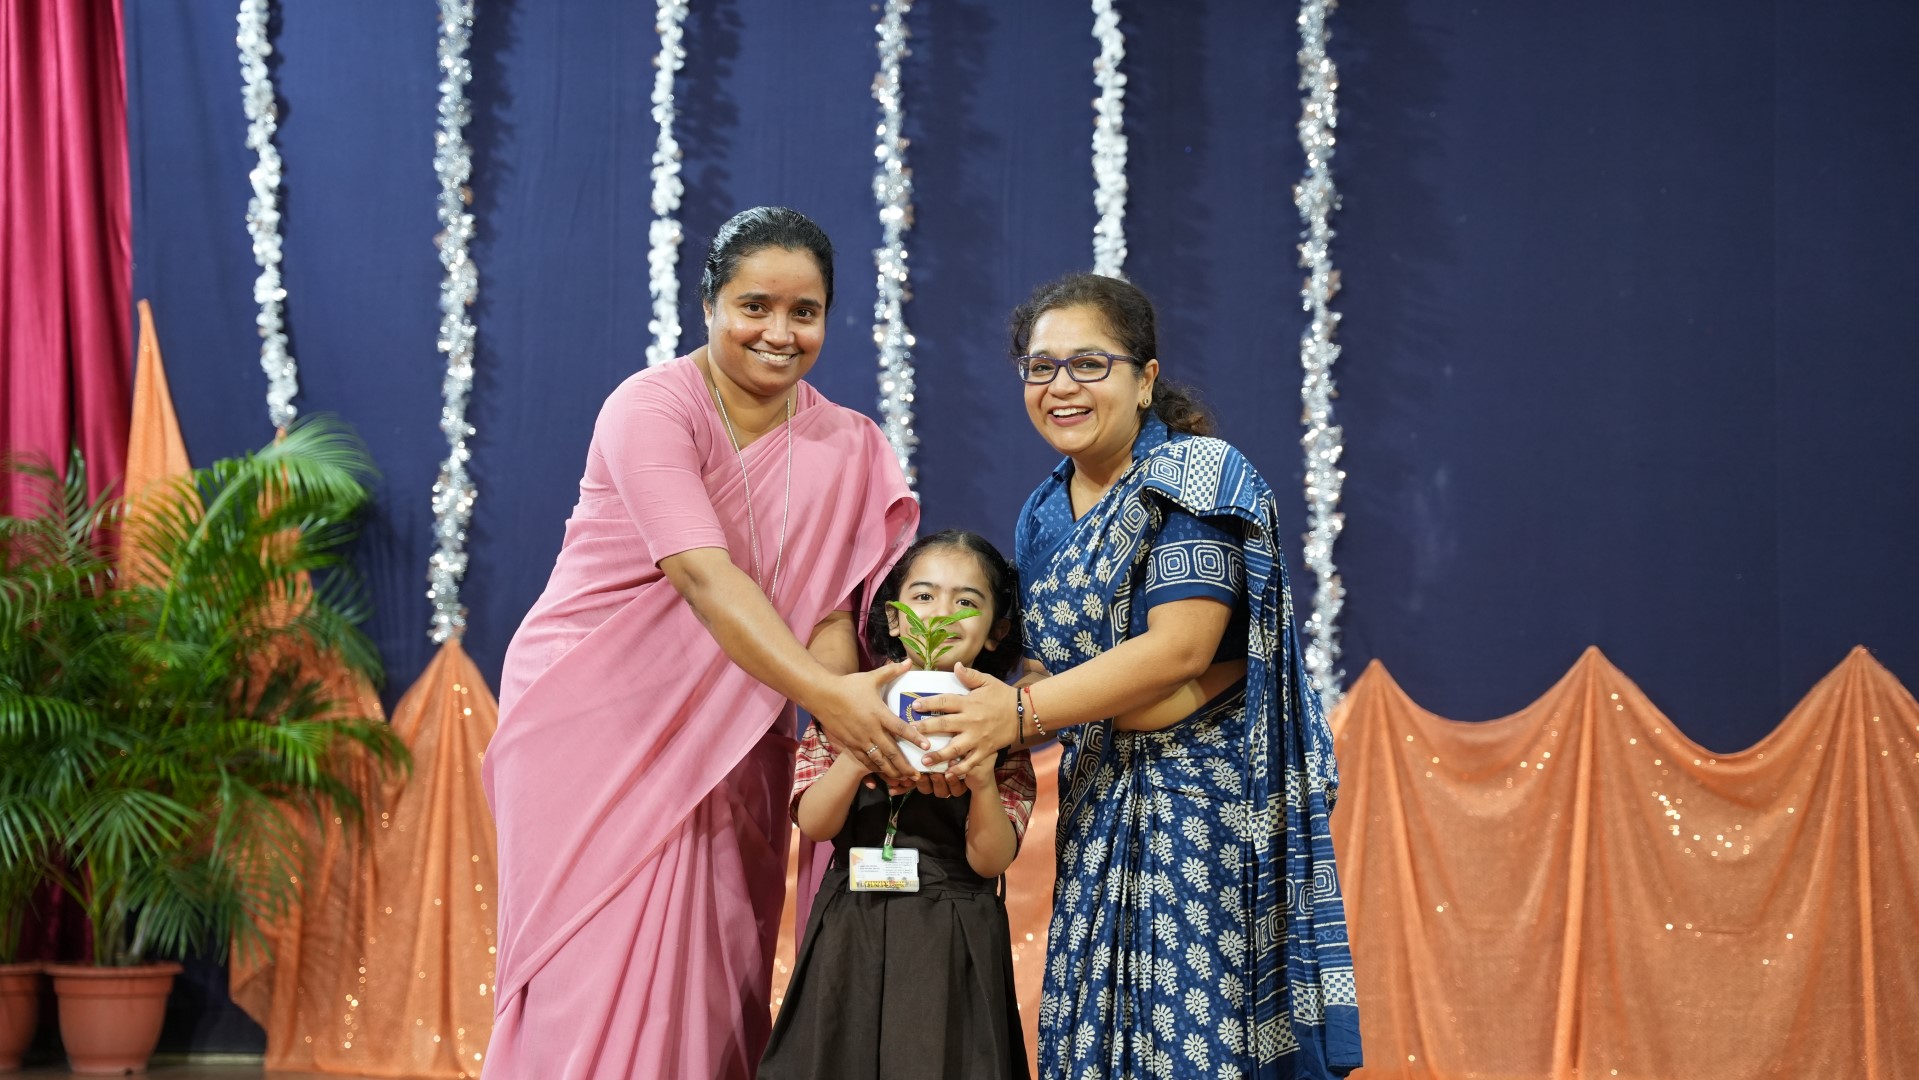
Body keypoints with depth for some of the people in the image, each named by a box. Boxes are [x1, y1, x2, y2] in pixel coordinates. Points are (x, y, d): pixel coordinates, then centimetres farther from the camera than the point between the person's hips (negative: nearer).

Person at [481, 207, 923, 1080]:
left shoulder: (845, 449, 1)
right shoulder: (652, 409, -15)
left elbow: (829, 608, -5)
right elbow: (705, 577, -27)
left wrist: (858, 720, -26)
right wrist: (824, 693, -39)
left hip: (723, 750, 4)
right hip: (595, 727, -4)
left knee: (710, 985, 4)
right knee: (595, 981, -5)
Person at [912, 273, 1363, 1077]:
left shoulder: (1194, 476, -9)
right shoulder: (1043, 515, 13)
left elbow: (1180, 649, -19)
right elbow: (1055, 665, 14)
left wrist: (1022, 712, -19)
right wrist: (978, 726, -7)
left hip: (1208, 792, -7)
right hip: (1101, 803, 7)